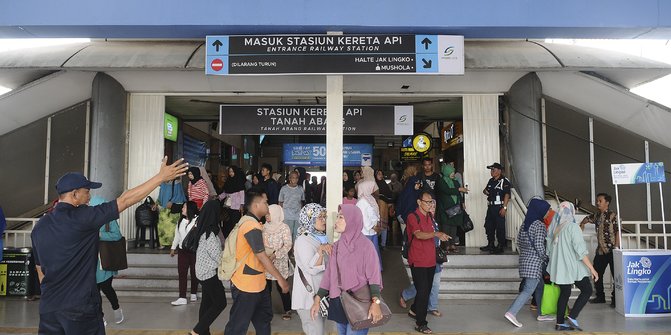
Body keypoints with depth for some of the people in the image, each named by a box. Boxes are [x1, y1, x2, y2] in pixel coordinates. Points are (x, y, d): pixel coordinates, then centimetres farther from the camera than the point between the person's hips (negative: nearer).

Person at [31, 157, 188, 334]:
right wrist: (161, 176, -12)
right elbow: (125, 200, -16)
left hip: (49, 307, 7)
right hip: (80, 307, -6)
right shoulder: (82, 217, -15)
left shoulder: (40, 226, 5)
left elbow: (40, 269, 14)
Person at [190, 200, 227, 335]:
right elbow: (218, 256, -20)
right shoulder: (210, 234, -23)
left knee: (207, 301, 15)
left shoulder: (202, 229, 5)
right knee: (220, 303, 0)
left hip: (204, 271, 9)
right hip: (210, 272, -9)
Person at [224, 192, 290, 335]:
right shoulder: (252, 226, -22)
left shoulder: (248, 221, 10)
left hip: (256, 283, 10)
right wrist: (280, 278, -19)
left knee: (264, 317, 22)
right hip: (246, 285, -10)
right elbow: (261, 256, -23)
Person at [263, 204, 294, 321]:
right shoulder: (265, 227, 7)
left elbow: (288, 245, -13)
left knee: (281, 287, 3)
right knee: (266, 287, 9)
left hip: (280, 262, -4)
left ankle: (287, 310, 20)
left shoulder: (284, 227, -9)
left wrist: (275, 255, -20)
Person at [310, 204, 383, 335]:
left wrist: (375, 302, -27)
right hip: (338, 303, 6)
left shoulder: (365, 245, -12)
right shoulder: (337, 246, 7)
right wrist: (317, 300, 6)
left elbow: (373, 276, -15)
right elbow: (329, 274, 9)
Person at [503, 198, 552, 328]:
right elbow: (539, 246, -19)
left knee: (540, 287, 20)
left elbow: (519, 242, 14)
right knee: (528, 290, -6)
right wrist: (546, 259, -6)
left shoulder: (525, 223, 9)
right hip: (535, 262, -9)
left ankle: (541, 314, 28)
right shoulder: (539, 225, -15)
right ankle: (511, 312, -13)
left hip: (525, 259, 9)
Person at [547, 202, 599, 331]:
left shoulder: (554, 227, 6)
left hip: (559, 267, 7)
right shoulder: (572, 227, -15)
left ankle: (559, 323, 13)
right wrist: (592, 268, -14)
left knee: (564, 293, 13)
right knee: (587, 290, 7)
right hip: (572, 266, -7)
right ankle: (572, 317, -2)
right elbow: (581, 250, -18)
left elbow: (549, 248, 13)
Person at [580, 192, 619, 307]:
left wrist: (616, 247, -19)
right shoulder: (596, 216, 12)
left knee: (616, 275, -2)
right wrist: (582, 223, 20)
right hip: (600, 250, 8)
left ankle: (615, 299, 6)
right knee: (597, 274, 12)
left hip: (611, 251, -8)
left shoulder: (613, 215, -9)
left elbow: (618, 232, -14)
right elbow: (587, 218, 35)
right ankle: (600, 297, 25)